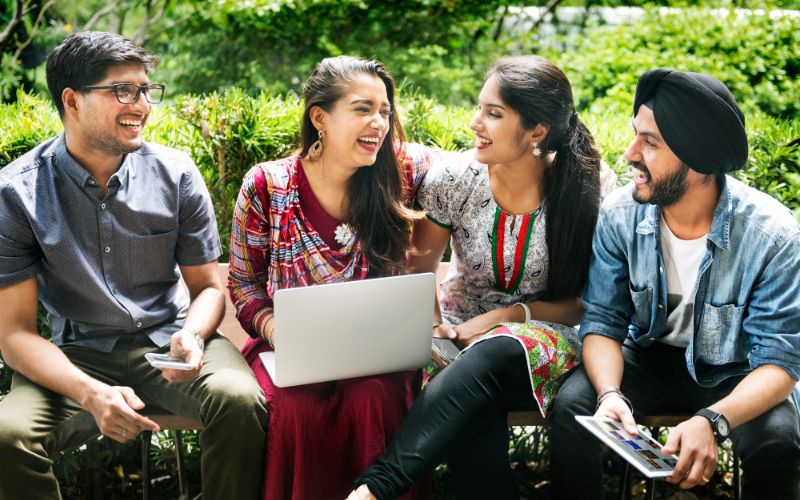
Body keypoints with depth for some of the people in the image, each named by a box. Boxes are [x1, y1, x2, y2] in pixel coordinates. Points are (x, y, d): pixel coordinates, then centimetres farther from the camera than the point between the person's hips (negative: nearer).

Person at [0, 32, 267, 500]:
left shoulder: (176, 173, -2)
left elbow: (209, 287, 7)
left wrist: (191, 337, -18)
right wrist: (90, 393, -26)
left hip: (170, 341, 1)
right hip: (78, 355, -1)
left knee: (240, 399, -30)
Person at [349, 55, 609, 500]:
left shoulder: (587, 192, -10)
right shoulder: (454, 178, -6)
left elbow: (587, 303, -2)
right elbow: (419, 272, 7)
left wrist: (509, 314, -16)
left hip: (542, 335, -1)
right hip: (460, 330, 1)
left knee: (496, 354, -40)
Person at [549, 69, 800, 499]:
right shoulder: (620, 215, -16)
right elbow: (603, 321, -11)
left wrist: (712, 420, -42)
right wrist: (611, 393, -33)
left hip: (731, 375, -1)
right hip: (649, 360, 2)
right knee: (573, 405, -25)